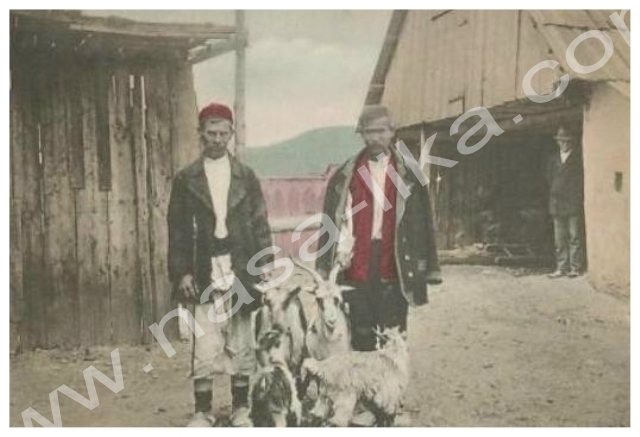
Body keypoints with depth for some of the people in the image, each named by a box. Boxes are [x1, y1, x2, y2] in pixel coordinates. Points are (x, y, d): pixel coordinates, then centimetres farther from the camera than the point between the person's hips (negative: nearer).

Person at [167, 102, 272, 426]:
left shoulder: (246, 177, 10)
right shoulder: (185, 179, 7)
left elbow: (260, 226, 8)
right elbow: (178, 229, 5)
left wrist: (264, 269, 1)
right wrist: (181, 272, -3)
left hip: (241, 272, 1)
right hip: (204, 274, -1)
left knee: (241, 344, 7)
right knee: (204, 346, -2)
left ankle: (241, 407, 18)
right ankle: (203, 411, 9)